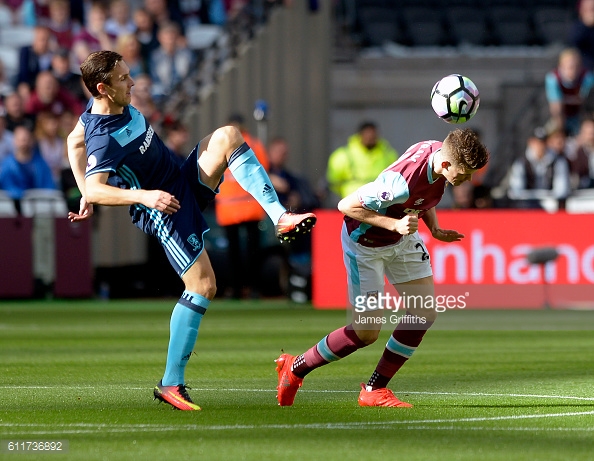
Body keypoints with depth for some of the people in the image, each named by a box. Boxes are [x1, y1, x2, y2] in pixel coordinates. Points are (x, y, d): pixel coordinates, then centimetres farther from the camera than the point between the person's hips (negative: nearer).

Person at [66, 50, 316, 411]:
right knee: (203, 287, -11)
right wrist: (145, 196, -44)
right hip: (165, 213, -8)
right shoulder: (103, 138, -26)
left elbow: (74, 141, 17)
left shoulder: (119, 105, 1)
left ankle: (281, 217, -21)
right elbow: (95, 190, -37)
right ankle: (171, 383, -1)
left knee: (228, 136, -13)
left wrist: (86, 195, 15)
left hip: (186, 183, 8)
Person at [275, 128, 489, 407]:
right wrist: (395, 224, -33)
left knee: (425, 313, -1)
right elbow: (346, 205, -29)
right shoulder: (403, 182, -40)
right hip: (365, 242, -8)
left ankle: (375, 390, 10)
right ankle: (295, 369, 17)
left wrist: (435, 229, -4)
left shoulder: (441, 152, -15)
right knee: (366, 333, -4)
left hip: (402, 238, 8)